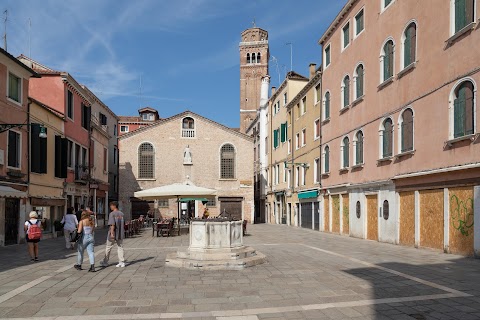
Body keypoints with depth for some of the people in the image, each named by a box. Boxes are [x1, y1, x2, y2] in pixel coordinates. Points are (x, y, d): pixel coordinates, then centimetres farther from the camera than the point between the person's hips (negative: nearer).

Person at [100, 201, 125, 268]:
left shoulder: (112, 214, -11)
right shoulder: (121, 214, 7)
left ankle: (105, 262, 22)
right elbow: (123, 224, 12)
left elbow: (112, 224, -20)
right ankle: (122, 262, 3)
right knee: (120, 247, 8)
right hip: (120, 234, 5)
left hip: (113, 234, -5)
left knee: (108, 248, 10)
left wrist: (112, 233, -22)